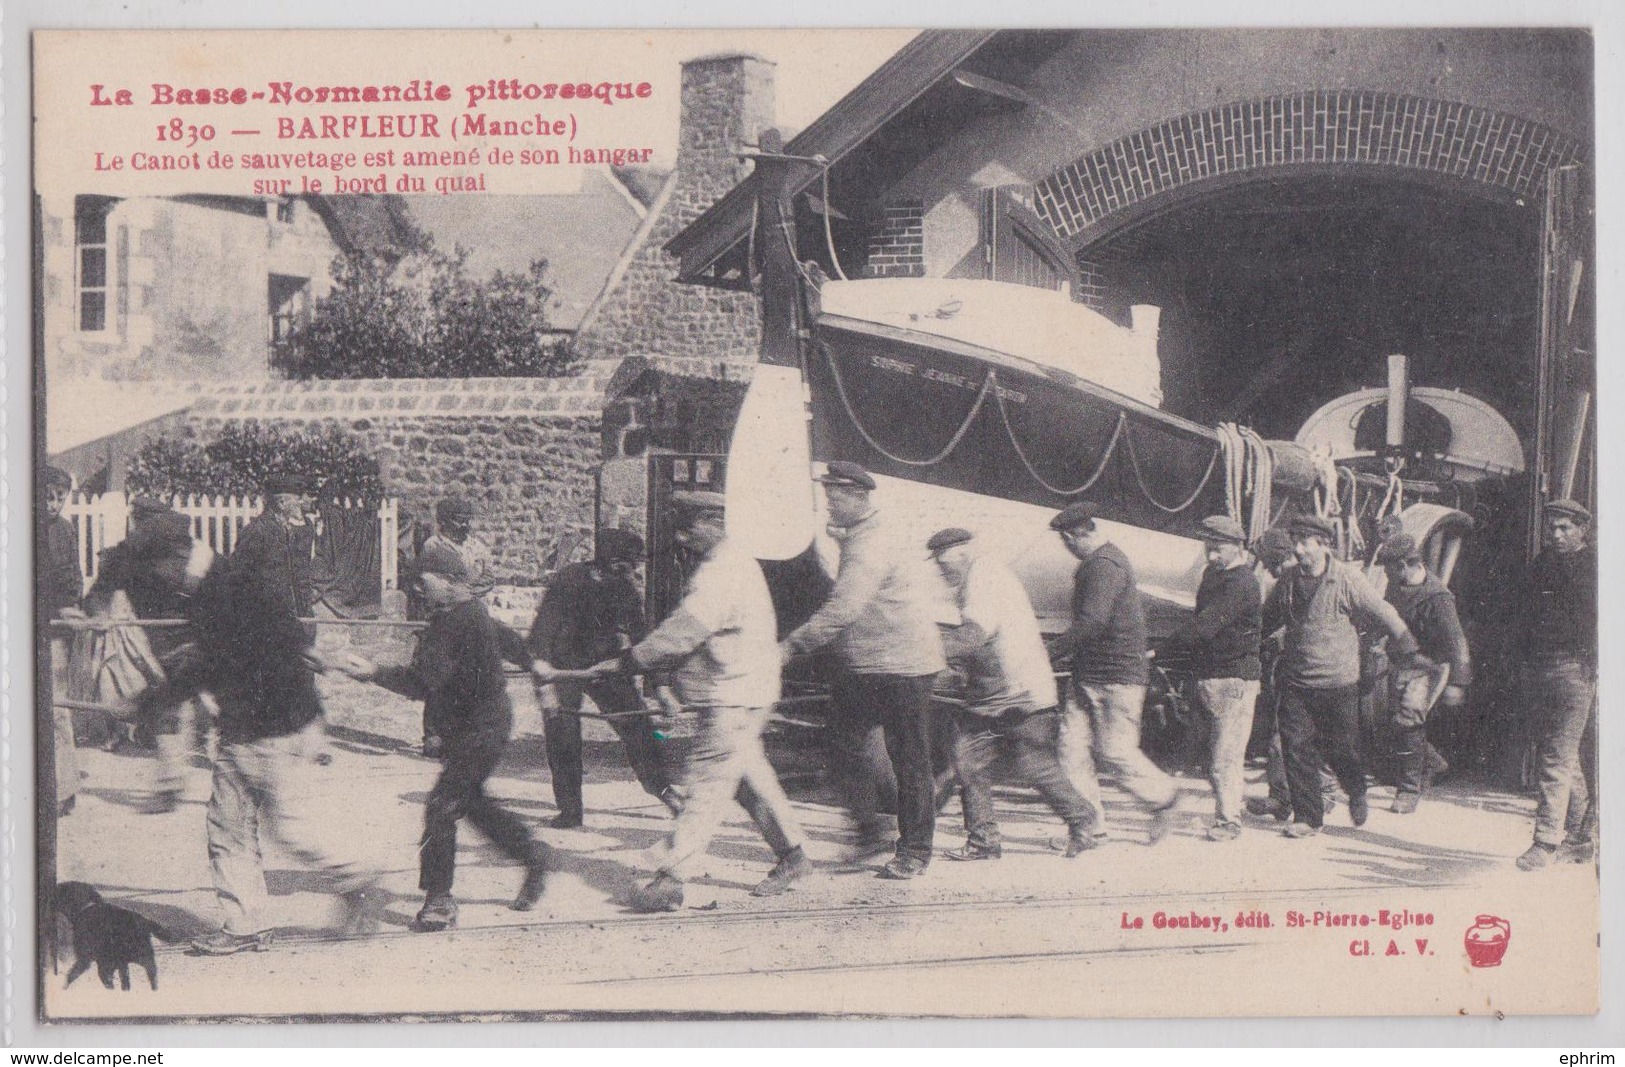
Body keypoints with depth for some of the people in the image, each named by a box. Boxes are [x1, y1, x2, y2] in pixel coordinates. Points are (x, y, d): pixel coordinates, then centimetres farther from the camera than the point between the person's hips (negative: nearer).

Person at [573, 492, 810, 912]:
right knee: (749, 777, 16)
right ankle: (793, 854, 24)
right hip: (737, 694, 11)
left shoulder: (722, 573, -19)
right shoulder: (732, 563, 16)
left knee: (708, 783, -9)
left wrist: (627, 662, -19)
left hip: (733, 699, -11)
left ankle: (671, 878, -10)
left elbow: (681, 633, -24)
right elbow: (688, 631, 21)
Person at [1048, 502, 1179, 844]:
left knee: (1116, 750, -4)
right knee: (1073, 746, 1)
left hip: (1117, 677, -10)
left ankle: (1163, 799, 17)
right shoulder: (1094, 564, 17)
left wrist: (1053, 649, -22)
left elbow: (1090, 622, -26)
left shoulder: (1105, 565, -17)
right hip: (1089, 675, 10)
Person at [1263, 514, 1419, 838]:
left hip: (1339, 682, -3)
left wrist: (1410, 654, -1)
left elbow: (1384, 615, -4)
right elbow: (1266, 621, 21)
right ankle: (1307, 817, 7)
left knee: (1342, 748, 5)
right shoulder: (1288, 582, 4)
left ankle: (1357, 794, 36)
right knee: (1297, 747, -3)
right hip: (1296, 682, 4)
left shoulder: (1347, 580, -9)